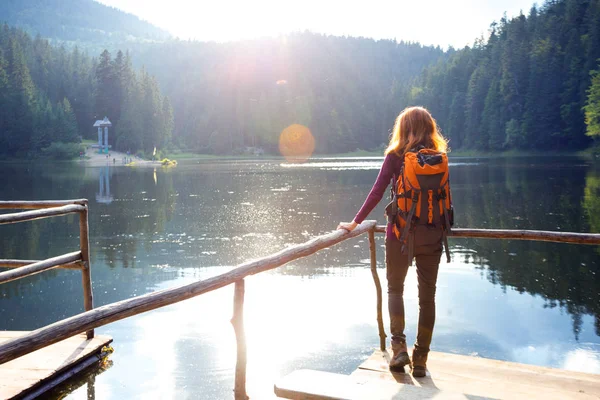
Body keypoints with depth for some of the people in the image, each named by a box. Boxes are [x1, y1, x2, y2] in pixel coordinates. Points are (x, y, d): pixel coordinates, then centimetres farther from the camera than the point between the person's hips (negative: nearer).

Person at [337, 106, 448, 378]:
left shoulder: (395, 156, -4)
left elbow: (377, 192, -8)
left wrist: (355, 222, -1)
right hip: (431, 235, 2)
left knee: (395, 288, 16)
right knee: (427, 296, 10)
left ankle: (399, 346, 3)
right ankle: (421, 359, 15)